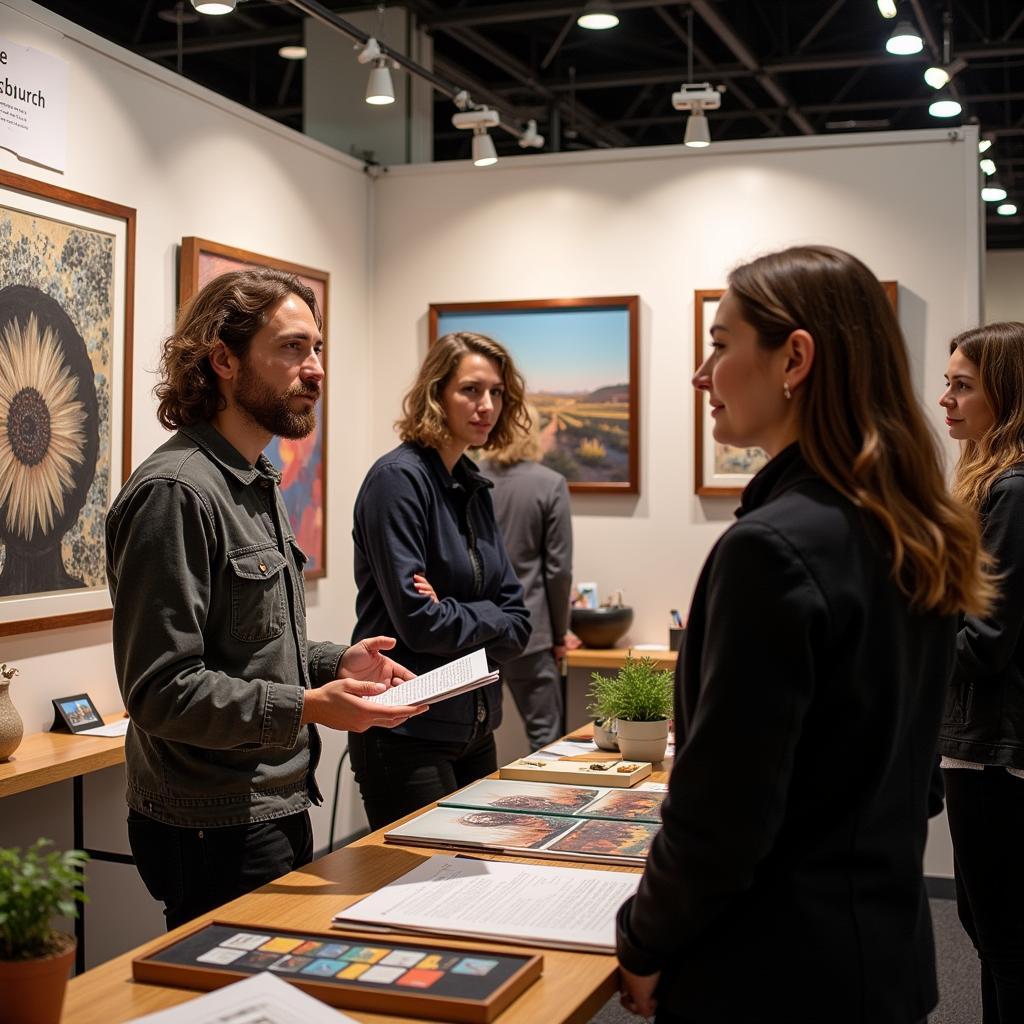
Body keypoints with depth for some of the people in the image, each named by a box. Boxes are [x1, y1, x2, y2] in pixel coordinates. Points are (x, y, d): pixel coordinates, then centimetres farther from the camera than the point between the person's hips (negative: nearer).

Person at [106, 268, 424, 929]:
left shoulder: (256, 484, 13)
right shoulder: (175, 492, -19)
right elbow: (160, 689, -23)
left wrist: (334, 663, 6)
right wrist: (305, 707, -28)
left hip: (279, 809, 9)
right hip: (217, 831, -9)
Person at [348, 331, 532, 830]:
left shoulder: (475, 487, 9)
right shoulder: (398, 479, -14)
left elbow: (517, 624, 5)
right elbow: (417, 621, -21)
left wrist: (457, 621, -13)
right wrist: (489, 618, -5)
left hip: (475, 730, 8)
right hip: (406, 736, -8)